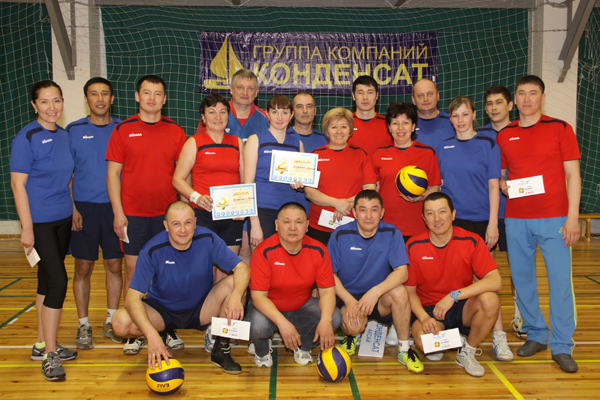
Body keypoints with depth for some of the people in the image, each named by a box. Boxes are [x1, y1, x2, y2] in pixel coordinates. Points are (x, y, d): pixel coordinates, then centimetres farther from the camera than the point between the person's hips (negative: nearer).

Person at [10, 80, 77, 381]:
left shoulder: (63, 136, 9)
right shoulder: (26, 138, -12)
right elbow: (17, 184, -13)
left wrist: (73, 211, 13)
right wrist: (27, 228, -16)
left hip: (63, 219, 7)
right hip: (39, 221, -7)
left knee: (48, 279, 14)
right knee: (58, 281, -11)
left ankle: (43, 345, 27)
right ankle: (49, 355, 1)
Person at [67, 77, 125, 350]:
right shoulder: (74, 130, 3)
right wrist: (72, 208, -7)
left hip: (115, 207, 1)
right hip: (84, 207, -1)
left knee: (115, 265, 6)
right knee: (83, 268, 3)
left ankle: (110, 322, 20)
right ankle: (83, 326, 16)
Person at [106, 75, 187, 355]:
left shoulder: (176, 132, 6)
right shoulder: (123, 130, 2)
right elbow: (113, 174, 0)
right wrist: (118, 213, -6)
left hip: (167, 214, 1)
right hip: (133, 215, -1)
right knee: (133, 270, 3)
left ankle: (168, 329, 18)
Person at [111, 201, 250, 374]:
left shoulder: (207, 239, -17)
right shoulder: (153, 250, -21)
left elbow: (242, 268, -19)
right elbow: (133, 297, -25)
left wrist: (236, 296, -41)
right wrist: (151, 334, -40)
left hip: (201, 309, 1)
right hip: (162, 311, -1)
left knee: (234, 284, -25)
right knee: (121, 323, -29)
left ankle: (221, 349, -9)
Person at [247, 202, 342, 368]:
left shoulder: (318, 251, -13)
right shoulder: (264, 252, -22)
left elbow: (327, 290, -10)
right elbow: (258, 295, -23)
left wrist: (325, 320, -30)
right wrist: (282, 322, -36)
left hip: (302, 307, 3)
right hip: (269, 308, -3)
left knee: (334, 318, -21)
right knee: (258, 326, -35)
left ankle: (303, 346, 12)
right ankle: (262, 350, 7)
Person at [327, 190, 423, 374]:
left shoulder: (391, 233, -7)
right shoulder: (340, 235, -8)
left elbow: (402, 272, -16)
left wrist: (376, 291, -32)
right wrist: (348, 300, -20)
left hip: (380, 299, 1)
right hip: (348, 297, -1)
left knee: (399, 291, -30)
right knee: (354, 325, -32)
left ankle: (404, 349, -10)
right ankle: (350, 336, 11)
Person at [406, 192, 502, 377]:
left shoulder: (471, 242, -10)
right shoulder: (414, 246, -8)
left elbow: (495, 281, -20)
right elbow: (409, 290, -2)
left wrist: (453, 295, -28)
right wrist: (424, 318, -21)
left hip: (462, 307, 1)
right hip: (429, 308, -1)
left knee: (490, 299, -31)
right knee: (425, 341, -32)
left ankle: (467, 352, -5)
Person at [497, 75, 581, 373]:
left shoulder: (560, 129, 2)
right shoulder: (504, 135, 10)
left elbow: (572, 174, 0)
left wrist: (572, 217, -8)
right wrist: (502, 185, -5)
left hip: (554, 218, -3)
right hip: (516, 219, 3)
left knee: (560, 279, -4)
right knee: (521, 278, 7)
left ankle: (562, 346, 8)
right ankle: (535, 335, 25)